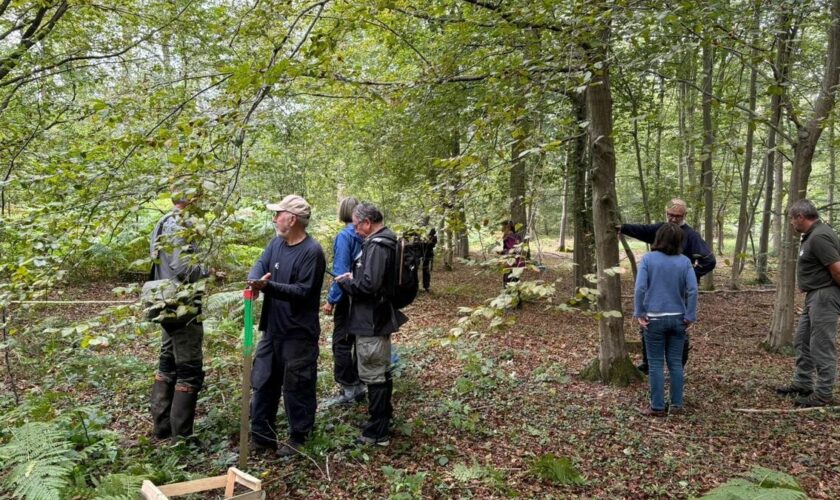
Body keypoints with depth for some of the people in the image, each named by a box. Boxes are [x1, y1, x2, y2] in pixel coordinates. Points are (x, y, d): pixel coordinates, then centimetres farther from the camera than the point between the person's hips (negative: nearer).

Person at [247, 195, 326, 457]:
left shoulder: (312, 251, -17)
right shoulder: (276, 243, 8)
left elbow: (303, 291, -21)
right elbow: (260, 266, -1)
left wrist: (268, 286, -30)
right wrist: (255, 280, -25)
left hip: (298, 334, -8)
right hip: (272, 329, 8)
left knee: (297, 388, 5)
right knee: (263, 383, 14)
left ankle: (299, 437, 21)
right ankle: (262, 435, 27)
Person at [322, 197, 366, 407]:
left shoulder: (344, 236, -15)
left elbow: (340, 271, -18)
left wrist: (331, 300, -13)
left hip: (348, 296, -7)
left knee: (341, 343, 1)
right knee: (359, 340, 15)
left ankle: (348, 390, 4)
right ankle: (359, 385, 23)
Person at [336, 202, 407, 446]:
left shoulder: (377, 246, -21)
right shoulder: (387, 241, 12)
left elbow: (368, 285, -28)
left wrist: (345, 282, -12)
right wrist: (353, 277, 8)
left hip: (371, 323, -10)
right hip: (382, 318, 10)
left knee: (373, 376, -2)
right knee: (382, 372, 21)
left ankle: (377, 433, 7)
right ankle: (384, 419, 35)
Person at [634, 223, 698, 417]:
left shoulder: (648, 258, -8)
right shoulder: (684, 261, -1)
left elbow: (640, 288, -14)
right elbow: (692, 290, -7)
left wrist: (639, 313, -6)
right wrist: (690, 316, -2)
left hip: (654, 319, -2)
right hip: (678, 319, 3)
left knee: (656, 363, 4)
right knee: (676, 362, 11)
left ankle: (658, 407, 7)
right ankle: (676, 405, 16)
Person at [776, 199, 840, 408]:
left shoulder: (819, 237, -20)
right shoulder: (813, 234, 12)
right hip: (815, 296, 11)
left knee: (822, 346, -3)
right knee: (802, 341, 18)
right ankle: (802, 384, 29)